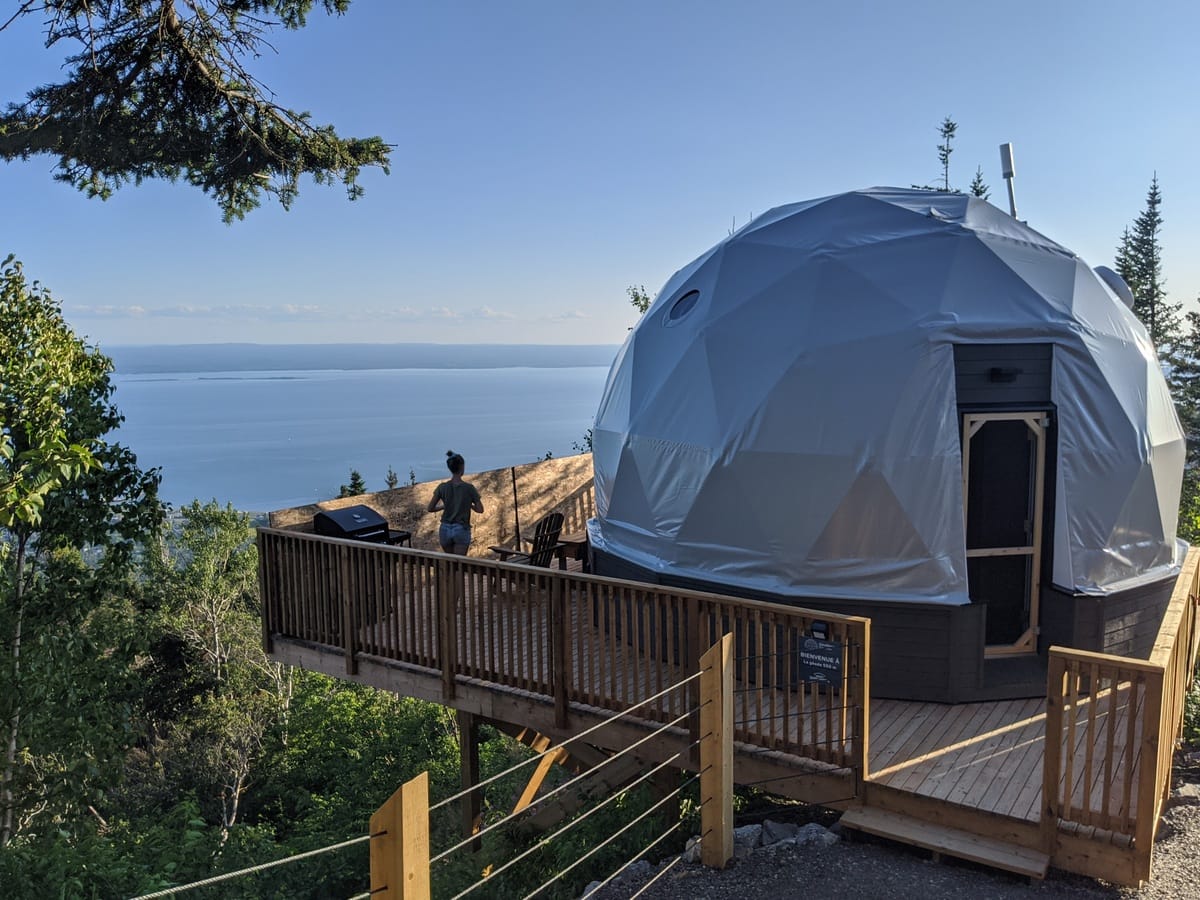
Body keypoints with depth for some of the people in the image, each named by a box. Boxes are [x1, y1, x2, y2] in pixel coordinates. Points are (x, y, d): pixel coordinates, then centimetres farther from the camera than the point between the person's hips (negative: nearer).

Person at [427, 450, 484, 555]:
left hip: (445, 529, 3)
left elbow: (430, 508, 0)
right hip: (462, 530, -3)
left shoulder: (442, 487, -3)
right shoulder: (469, 487, -9)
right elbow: (480, 509, -4)